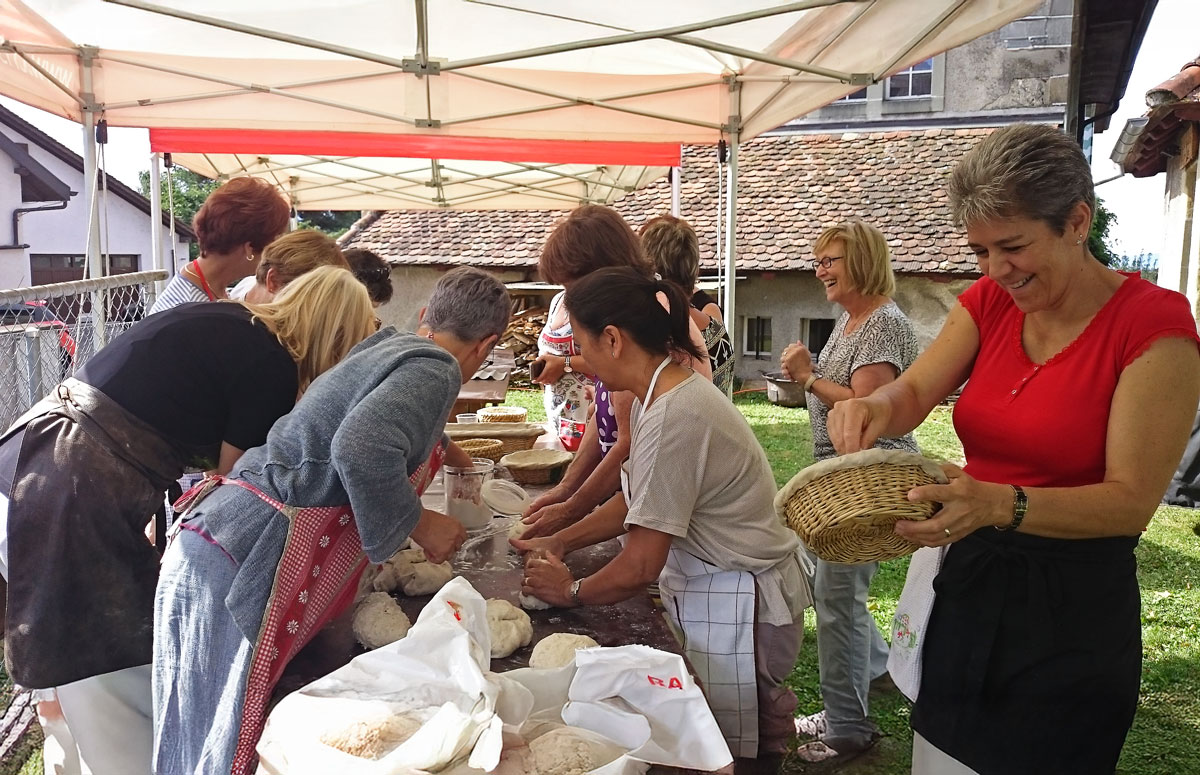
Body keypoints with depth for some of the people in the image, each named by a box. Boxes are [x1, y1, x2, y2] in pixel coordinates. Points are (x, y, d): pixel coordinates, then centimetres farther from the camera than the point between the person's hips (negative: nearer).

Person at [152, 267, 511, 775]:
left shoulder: (386, 348, 20)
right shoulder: (435, 371, -9)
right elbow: (362, 448, -27)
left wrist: (442, 450, 59)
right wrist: (417, 522, -11)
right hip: (250, 564, -9)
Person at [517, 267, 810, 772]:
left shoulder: (671, 419, -28)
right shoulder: (669, 389, 1)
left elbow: (639, 568, -23)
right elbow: (638, 501, 13)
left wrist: (571, 591, -6)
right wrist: (560, 542, 9)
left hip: (737, 608, -9)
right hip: (712, 593, 9)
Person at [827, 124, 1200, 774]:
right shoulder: (988, 304, 3)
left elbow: (1132, 500, -19)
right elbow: (913, 391, -7)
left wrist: (1000, 505, -35)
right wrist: (874, 408, -31)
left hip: (1076, 606, -5)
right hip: (970, 586, 5)